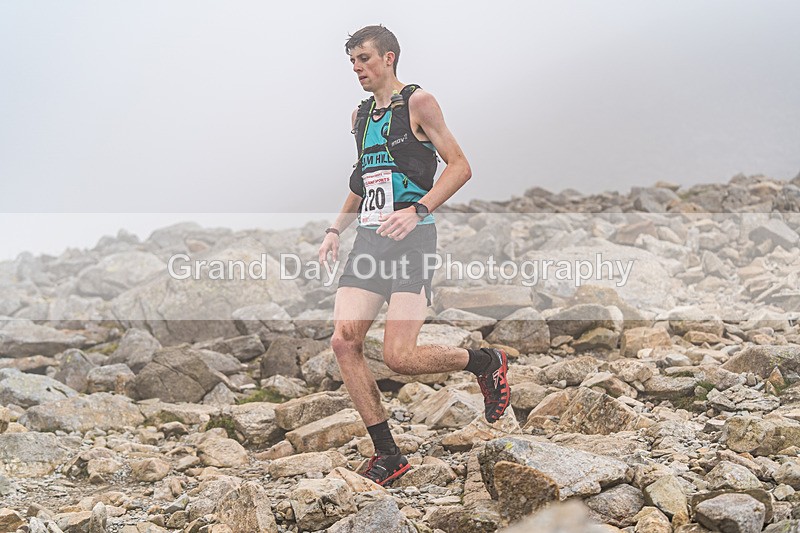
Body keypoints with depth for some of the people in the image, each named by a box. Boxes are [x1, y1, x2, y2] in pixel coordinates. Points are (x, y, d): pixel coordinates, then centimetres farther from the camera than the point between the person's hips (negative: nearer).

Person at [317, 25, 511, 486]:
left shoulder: (417, 102, -2)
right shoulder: (362, 115, 20)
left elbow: (460, 167, -8)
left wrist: (416, 211, -20)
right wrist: (336, 229, 19)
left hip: (411, 239, -7)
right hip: (369, 239, 7)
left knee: (399, 357, -16)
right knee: (344, 341, -8)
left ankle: (487, 363, 13)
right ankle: (388, 457, 1)